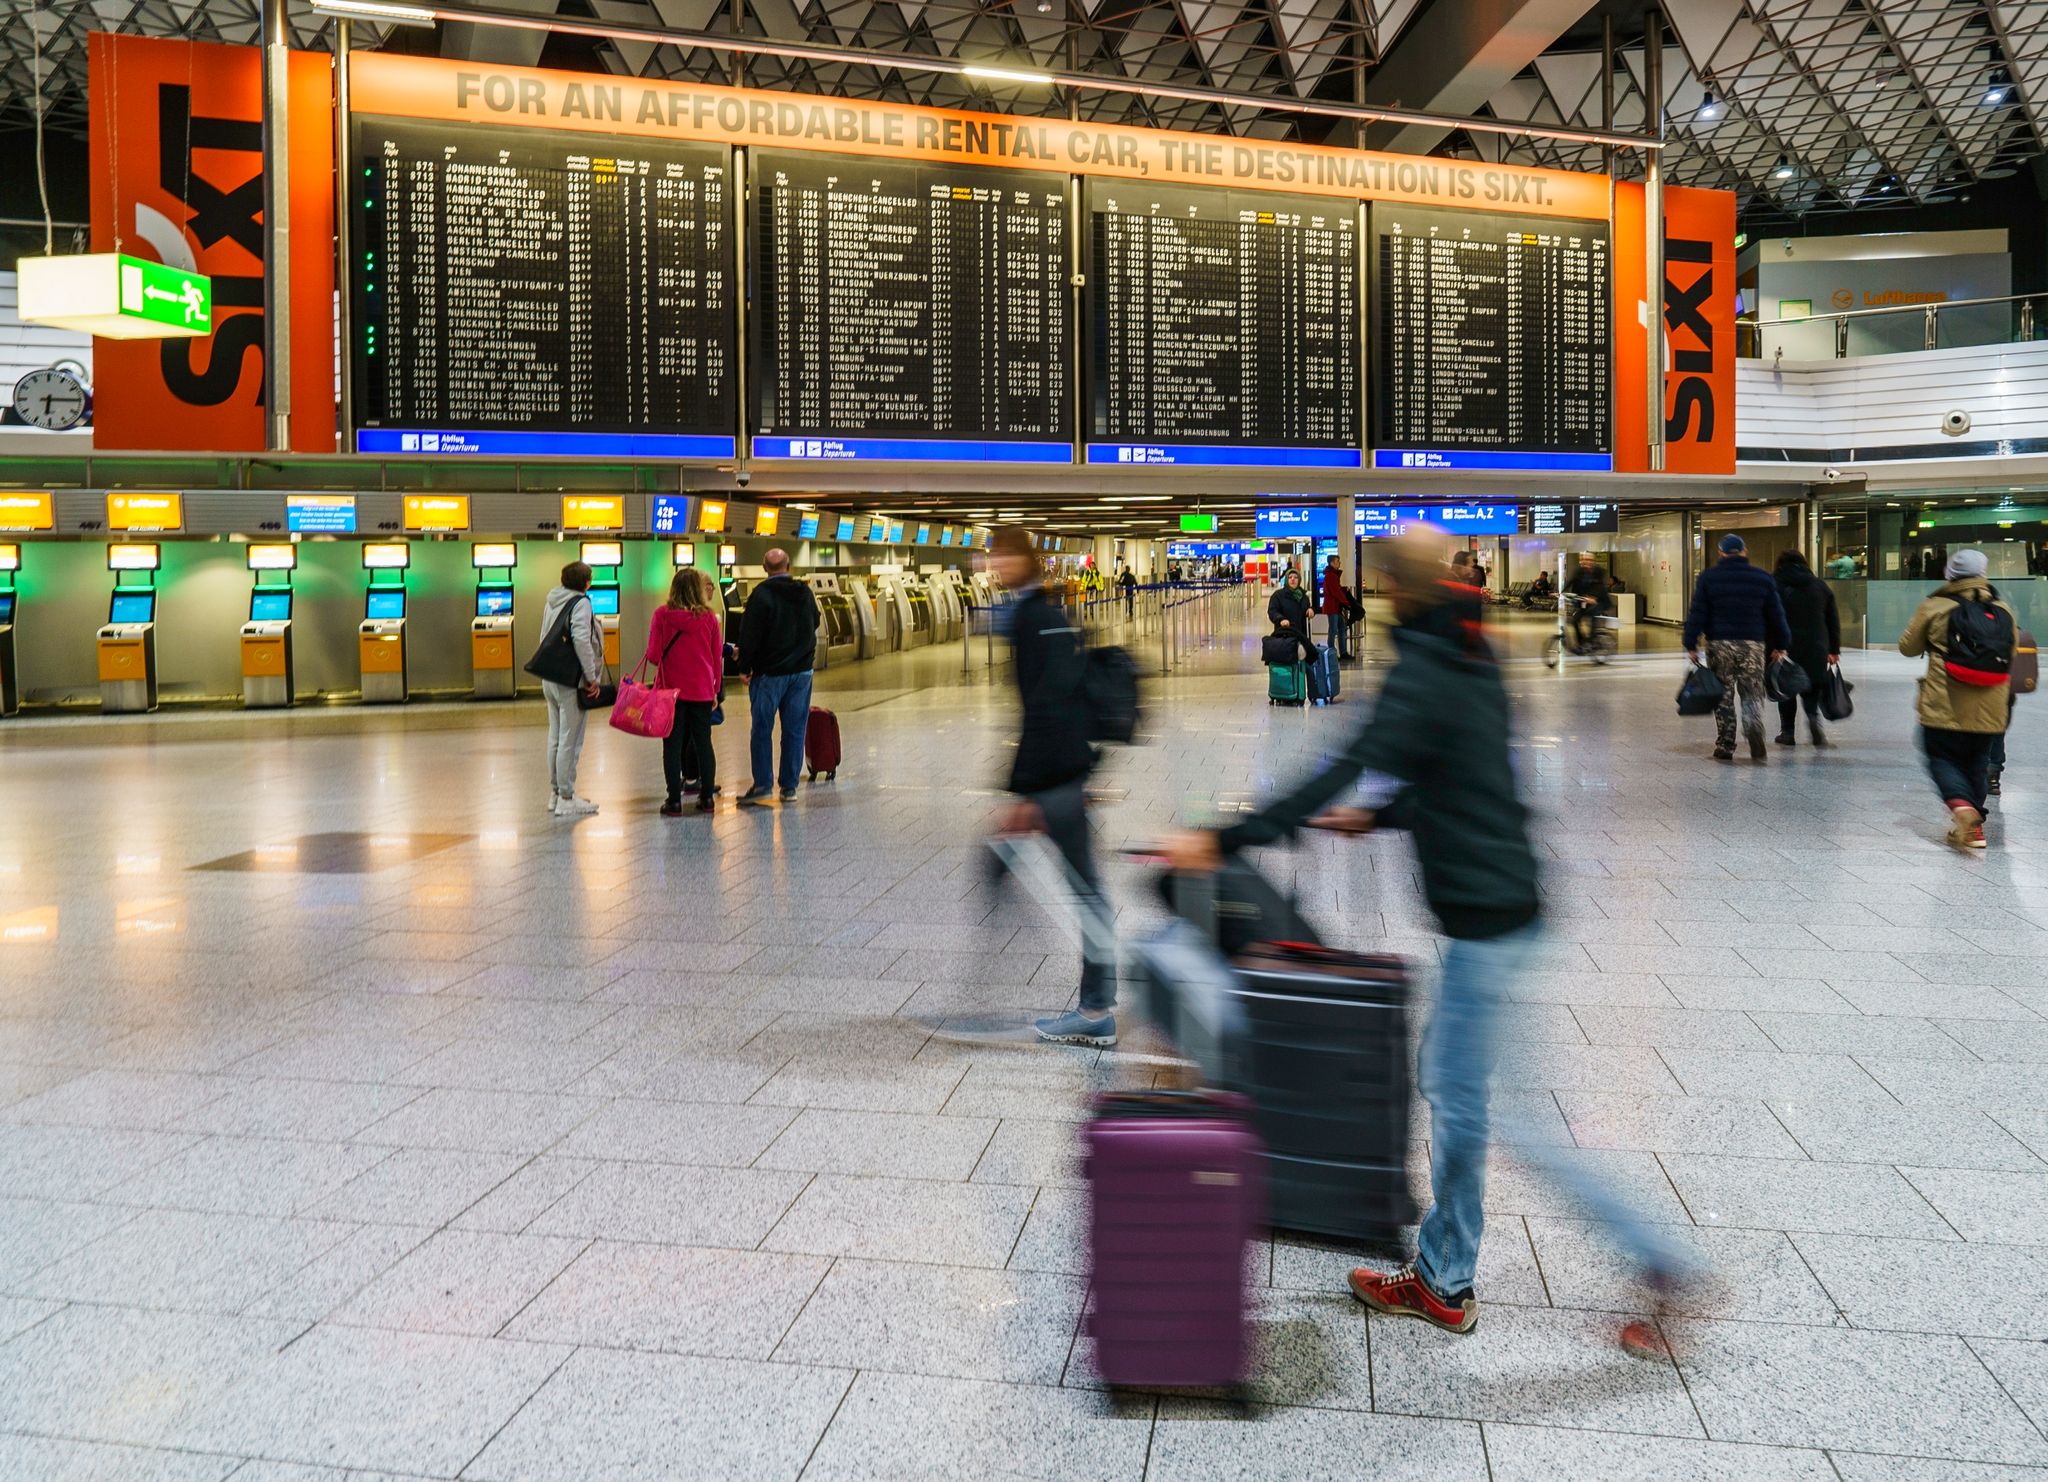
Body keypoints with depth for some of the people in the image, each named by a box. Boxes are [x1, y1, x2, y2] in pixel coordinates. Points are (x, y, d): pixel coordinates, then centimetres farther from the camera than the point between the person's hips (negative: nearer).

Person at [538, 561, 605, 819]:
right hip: (571, 681, -8)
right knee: (570, 741, -4)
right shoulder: (581, 603, -12)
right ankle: (566, 799, -1)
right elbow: (581, 640, -23)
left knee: (555, 738, 15)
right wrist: (591, 678, -17)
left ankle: (555, 793, 23)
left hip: (549, 679, 8)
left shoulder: (551, 601, 13)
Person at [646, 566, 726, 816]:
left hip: (671, 689, -1)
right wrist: (715, 690, 13)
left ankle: (674, 801, 1)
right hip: (702, 690, 1)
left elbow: (653, 654, -8)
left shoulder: (662, 614, -6)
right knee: (703, 743, 11)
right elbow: (717, 657, 3)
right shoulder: (709, 617, -2)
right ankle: (706, 797, 13)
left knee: (673, 744, 3)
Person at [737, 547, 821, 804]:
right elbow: (814, 625, 20)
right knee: (795, 730, 7)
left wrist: (745, 668, -5)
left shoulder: (761, 595, -11)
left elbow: (749, 635, -13)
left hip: (769, 672, -5)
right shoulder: (805, 593, 6)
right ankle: (789, 786, 9)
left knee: (762, 729, 3)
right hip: (801, 670, 5)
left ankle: (762, 783, 0)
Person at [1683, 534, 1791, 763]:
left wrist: (1691, 645, -1)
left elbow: (1697, 613, -3)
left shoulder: (1708, 578, 1)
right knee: (1752, 695, 3)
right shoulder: (1762, 579, 7)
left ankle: (1725, 747, 8)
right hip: (1752, 644, 1)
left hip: (1719, 643, -1)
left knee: (1723, 697, 7)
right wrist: (1779, 645, 18)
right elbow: (1776, 615, 10)